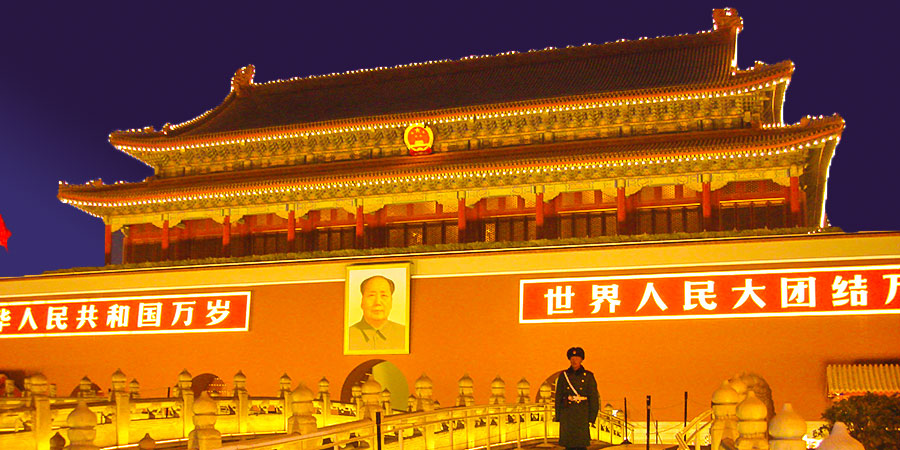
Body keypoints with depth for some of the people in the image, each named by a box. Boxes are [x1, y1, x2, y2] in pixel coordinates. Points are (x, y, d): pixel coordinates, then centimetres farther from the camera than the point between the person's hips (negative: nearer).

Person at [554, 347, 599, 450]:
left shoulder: (588, 376, 1)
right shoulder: (563, 375, 5)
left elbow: (594, 397, 3)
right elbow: (558, 396, 8)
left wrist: (591, 417, -2)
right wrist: (558, 417, 5)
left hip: (582, 414, -1)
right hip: (567, 414, 2)